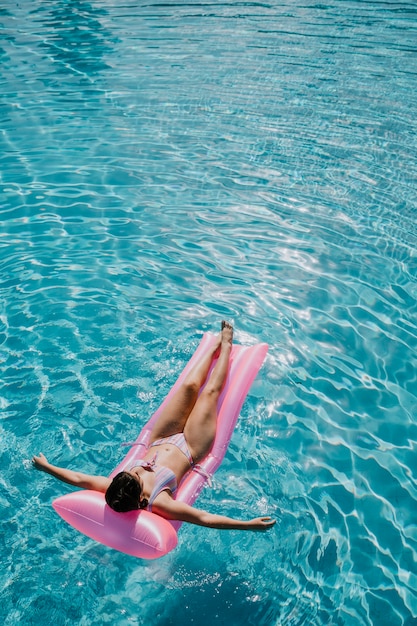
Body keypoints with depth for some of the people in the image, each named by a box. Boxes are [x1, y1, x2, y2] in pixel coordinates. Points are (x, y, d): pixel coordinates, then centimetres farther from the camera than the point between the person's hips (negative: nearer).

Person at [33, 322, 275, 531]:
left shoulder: (114, 491, -32)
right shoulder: (158, 502, -41)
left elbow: (78, 478, -19)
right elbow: (206, 519, -42)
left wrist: (46, 466, -12)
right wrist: (249, 524, -46)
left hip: (159, 442, 3)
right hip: (188, 449, -3)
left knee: (190, 386, 3)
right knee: (210, 391, 0)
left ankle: (218, 345, 33)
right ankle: (225, 344, 30)